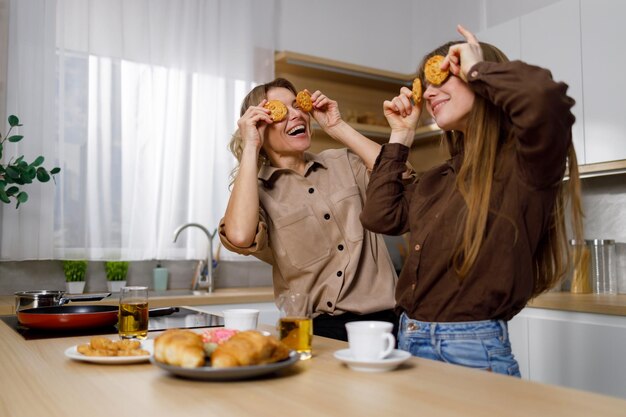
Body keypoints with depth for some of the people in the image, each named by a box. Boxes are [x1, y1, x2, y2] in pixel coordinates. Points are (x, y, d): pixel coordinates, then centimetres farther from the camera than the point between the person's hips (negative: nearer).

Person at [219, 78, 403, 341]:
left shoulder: (343, 163, 13)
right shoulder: (254, 189, 4)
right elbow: (240, 237, -19)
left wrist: (338, 127, 1)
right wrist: (250, 148, -9)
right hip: (317, 329, -2)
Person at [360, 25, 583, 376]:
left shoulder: (526, 163, -11)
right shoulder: (442, 177, 13)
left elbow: (544, 97, -32)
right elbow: (381, 216, 9)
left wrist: (476, 69, -13)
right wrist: (401, 135, 13)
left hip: (474, 349, -7)